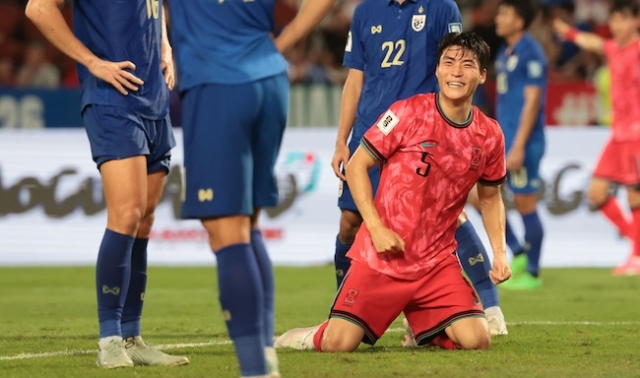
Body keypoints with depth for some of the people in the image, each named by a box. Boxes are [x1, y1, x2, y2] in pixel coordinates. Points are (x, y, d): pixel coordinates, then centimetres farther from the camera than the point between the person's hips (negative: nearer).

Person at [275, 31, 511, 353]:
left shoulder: (489, 135, 2)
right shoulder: (407, 113, -9)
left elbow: (490, 198, 18)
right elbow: (356, 167, -5)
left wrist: (500, 253, 5)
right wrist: (377, 228, -14)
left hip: (437, 263, 3)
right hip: (382, 256, -3)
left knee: (477, 341, -15)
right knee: (338, 345, -14)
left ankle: (424, 331, 18)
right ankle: (315, 336, 23)